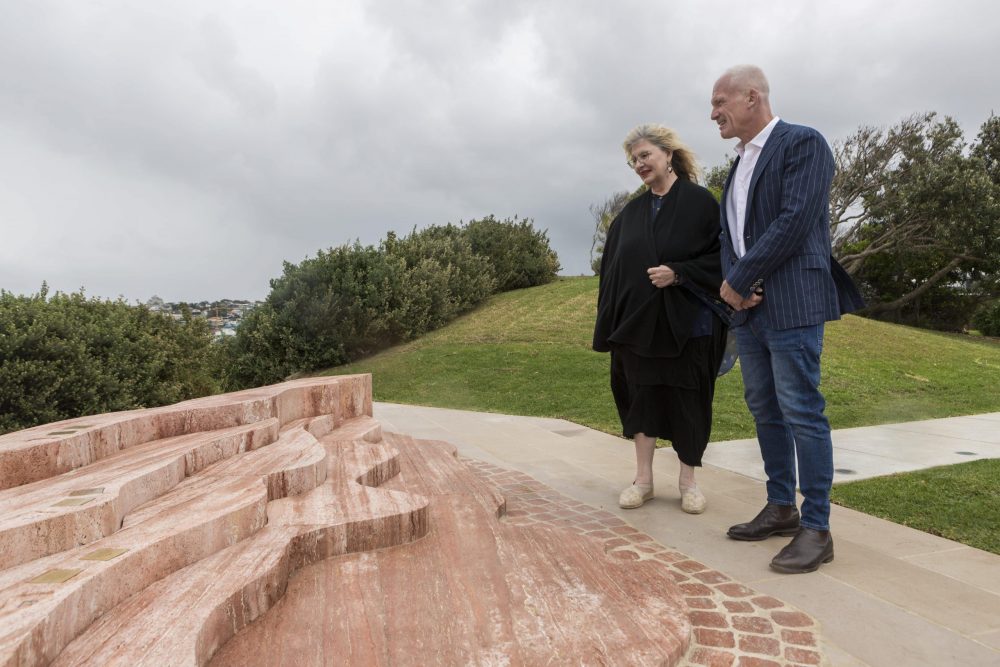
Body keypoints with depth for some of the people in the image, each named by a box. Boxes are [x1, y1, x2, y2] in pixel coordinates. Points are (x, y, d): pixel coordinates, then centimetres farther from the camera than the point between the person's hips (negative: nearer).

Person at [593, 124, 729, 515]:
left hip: (687, 322, -4)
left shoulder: (700, 201, -2)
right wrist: (612, 321, 4)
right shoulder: (631, 212, 12)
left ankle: (688, 479, 20)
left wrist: (678, 273, -19)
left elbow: (720, 256, -6)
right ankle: (643, 478, 18)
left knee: (687, 400, 4)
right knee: (641, 395, 7)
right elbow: (612, 266, 11)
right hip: (638, 321, 4)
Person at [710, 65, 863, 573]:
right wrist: (733, 284, -4)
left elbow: (795, 222, -17)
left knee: (801, 413, -5)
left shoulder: (803, 143, -5)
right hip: (747, 307, 8)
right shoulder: (739, 165, 19)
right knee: (764, 411, 12)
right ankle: (782, 508, 25)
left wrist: (737, 281, -13)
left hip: (790, 305, -8)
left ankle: (816, 528, 6)